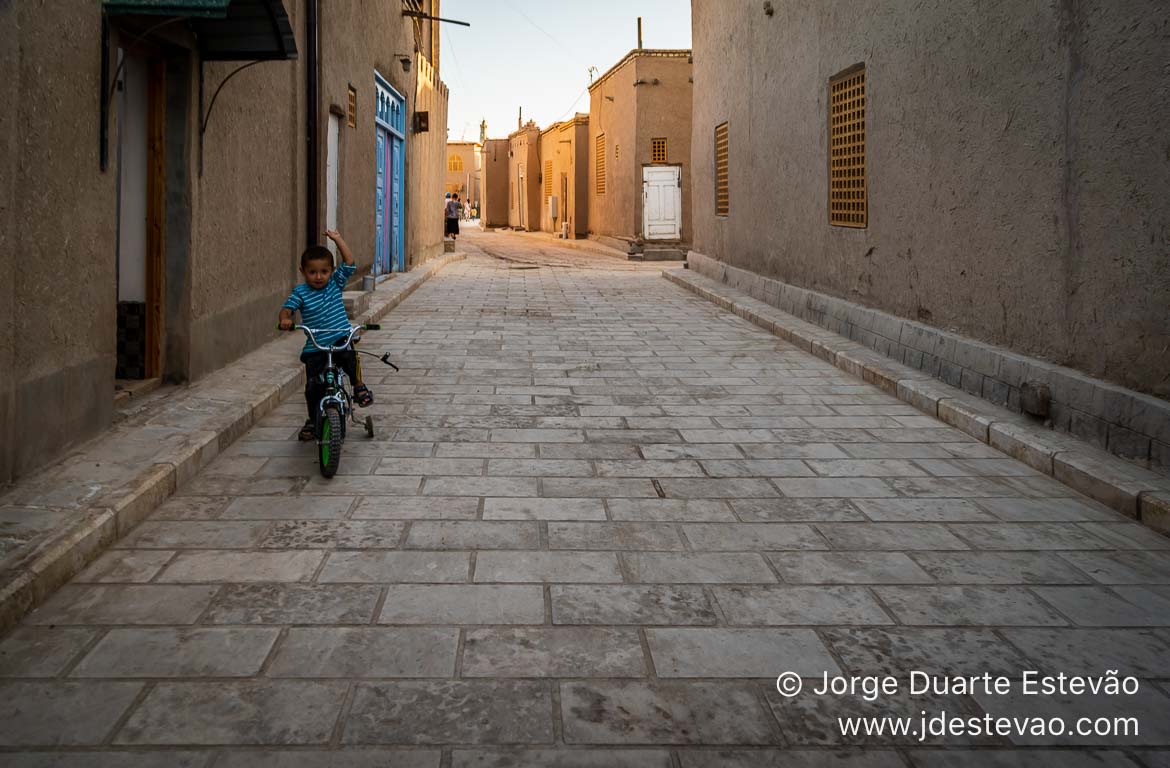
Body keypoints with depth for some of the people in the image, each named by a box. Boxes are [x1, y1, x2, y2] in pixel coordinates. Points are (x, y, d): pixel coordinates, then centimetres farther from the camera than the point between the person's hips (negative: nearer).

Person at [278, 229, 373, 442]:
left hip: (341, 340, 0)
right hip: (314, 348, 0)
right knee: (313, 386, -4)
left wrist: (338, 240, -3)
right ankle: (313, 421, 18)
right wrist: (285, 319, -33)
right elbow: (287, 307, -10)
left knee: (350, 358, -33)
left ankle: (359, 387, -7)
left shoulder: (336, 284, 4)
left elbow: (349, 264, -1)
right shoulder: (300, 293, -1)